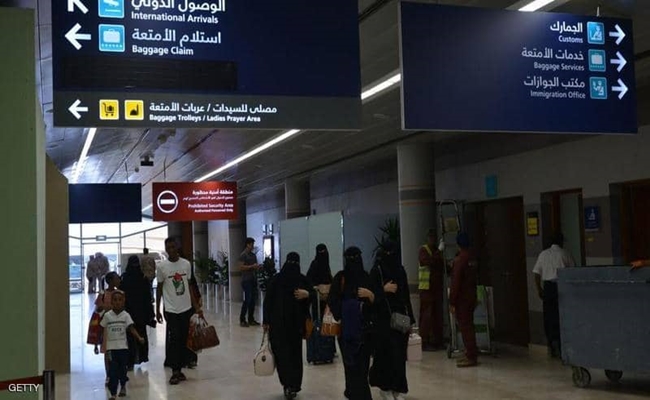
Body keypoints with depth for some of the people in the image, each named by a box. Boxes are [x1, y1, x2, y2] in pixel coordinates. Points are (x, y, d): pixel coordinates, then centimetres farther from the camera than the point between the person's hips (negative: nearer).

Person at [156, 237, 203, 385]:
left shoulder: (186, 264, 3)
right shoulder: (162, 266, -5)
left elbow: (189, 286, 10)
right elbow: (159, 289, 3)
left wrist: (196, 306, 7)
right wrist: (157, 310, 2)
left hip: (186, 308, 3)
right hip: (171, 309, -3)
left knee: (183, 340, 7)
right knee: (173, 340, -7)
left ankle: (180, 369, 17)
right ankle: (175, 371, 0)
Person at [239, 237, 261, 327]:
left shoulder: (253, 255, 16)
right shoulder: (243, 255, -6)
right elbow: (241, 267, -14)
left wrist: (257, 267, 2)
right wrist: (252, 266, -19)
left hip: (253, 279, 7)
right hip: (246, 280, -7)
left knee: (253, 299, 4)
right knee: (247, 299, -9)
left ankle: (251, 319, 11)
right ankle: (242, 320, -2)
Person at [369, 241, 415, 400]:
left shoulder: (400, 270, 10)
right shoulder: (376, 271, -5)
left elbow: (406, 295, 11)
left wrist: (410, 318, 8)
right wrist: (384, 290, -22)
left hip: (400, 316, 5)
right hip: (383, 318, -4)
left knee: (400, 353, 4)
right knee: (386, 352, -3)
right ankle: (385, 387, 11)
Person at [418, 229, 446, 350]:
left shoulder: (437, 251, 16)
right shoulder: (423, 250, -4)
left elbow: (441, 266, 18)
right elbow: (429, 261, -21)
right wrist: (439, 252, -21)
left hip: (437, 287, 7)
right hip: (426, 287, -7)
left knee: (438, 314, 9)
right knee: (426, 315, -7)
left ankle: (437, 340, 16)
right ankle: (424, 342, -4)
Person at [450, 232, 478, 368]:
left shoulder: (459, 259, -16)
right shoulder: (472, 259, 7)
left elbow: (455, 282, -18)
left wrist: (452, 302, -15)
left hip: (462, 298, -8)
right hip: (472, 296, 8)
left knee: (465, 327, -4)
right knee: (469, 326, 16)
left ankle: (471, 357, -2)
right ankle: (471, 354, 22)